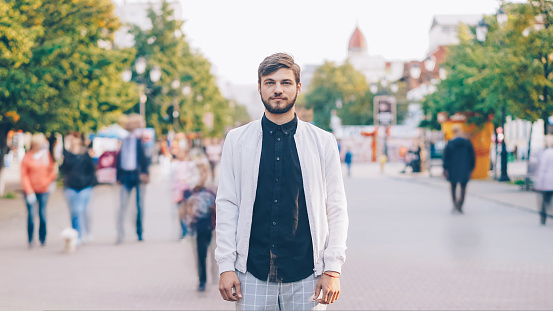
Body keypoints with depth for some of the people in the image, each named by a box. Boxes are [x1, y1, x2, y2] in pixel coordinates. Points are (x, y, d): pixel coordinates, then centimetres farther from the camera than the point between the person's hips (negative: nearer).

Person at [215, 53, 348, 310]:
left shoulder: (323, 142, 5)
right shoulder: (237, 140, 6)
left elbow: (336, 209, 4)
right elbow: (227, 205, 5)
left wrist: (333, 269, -3)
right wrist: (226, 266, -2)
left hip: (306, 277, 0)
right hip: (252, 274, 0)